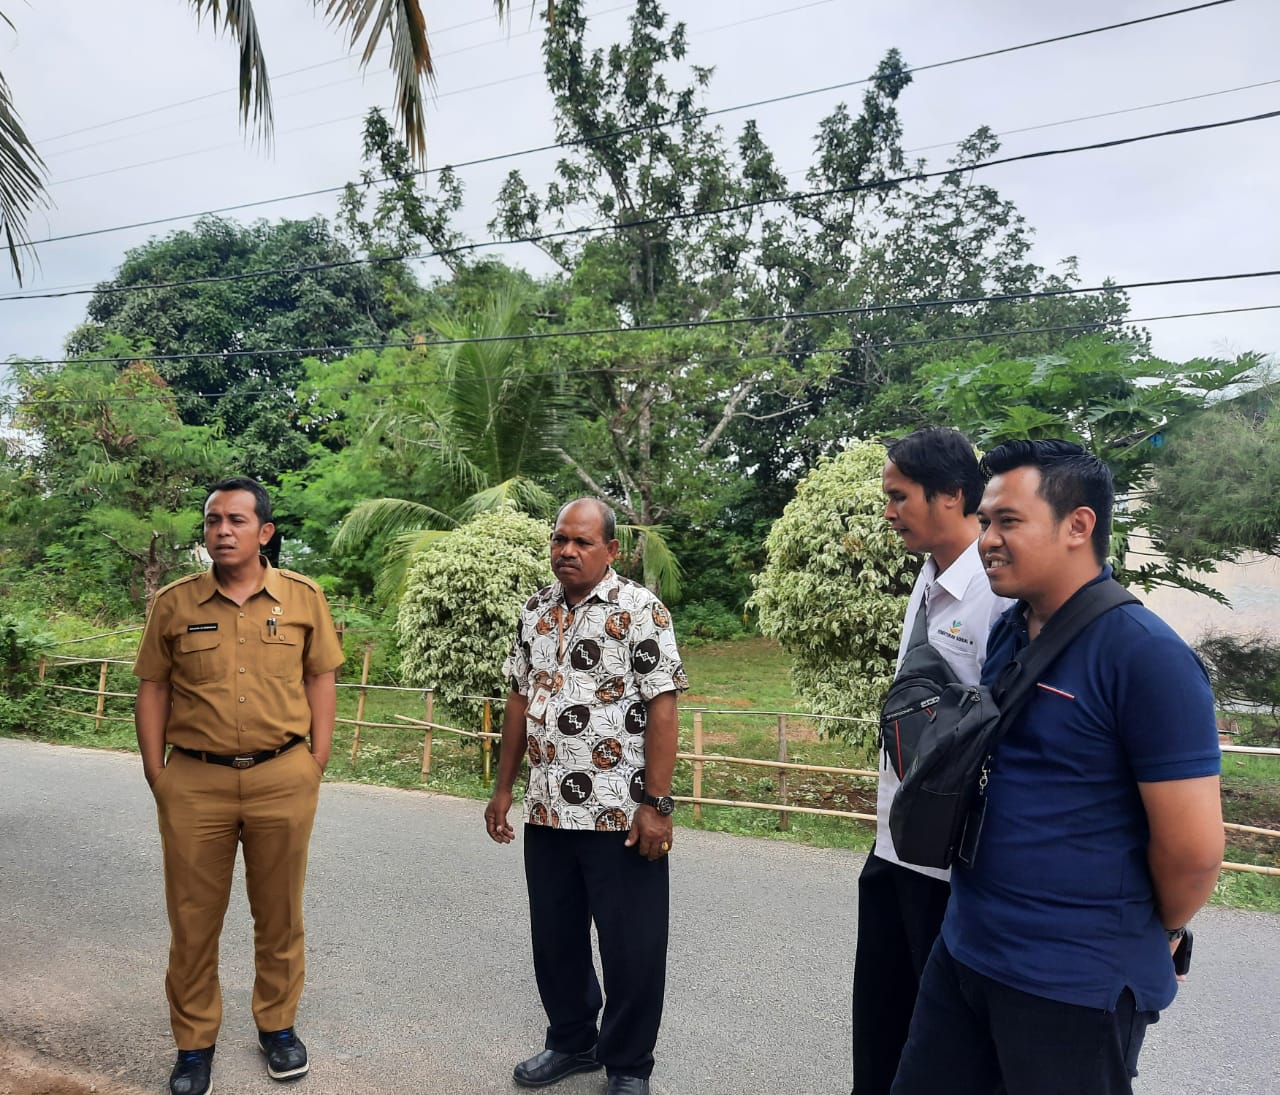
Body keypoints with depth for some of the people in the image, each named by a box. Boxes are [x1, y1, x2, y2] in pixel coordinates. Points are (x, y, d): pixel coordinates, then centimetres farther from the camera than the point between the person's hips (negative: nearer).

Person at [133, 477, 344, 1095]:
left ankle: (277, 1026, 33)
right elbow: (153, 688, 6)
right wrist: (155, 772, 2)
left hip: (283, 778, 0)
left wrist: (316, 763, 0)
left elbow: (320, 678, 5)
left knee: (279, 913, 14)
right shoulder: (173, 603, 1)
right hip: (193, 782, 0)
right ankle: (194, 1043, 30)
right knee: (193, 918, 11)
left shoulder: (303, 597, 0)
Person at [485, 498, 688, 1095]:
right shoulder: (535, 611, 7)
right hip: (547, 811, 6)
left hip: (621, 815, -5)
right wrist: (503, 787, 11)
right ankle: (571, 1041, 39)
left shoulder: (640, 610, -11)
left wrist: (656, 804, -18)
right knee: (555, 939, 18)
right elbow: (520, 699, 13)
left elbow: (662, 708, -14)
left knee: (632, 947, 7)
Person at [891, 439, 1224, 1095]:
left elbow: (1194, 846, -18)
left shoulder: (1145, 654, -19)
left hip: (1076, 984, -7)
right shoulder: (1006, 634, 5)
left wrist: (1153, 934, -1)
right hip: (964, 948, 7)